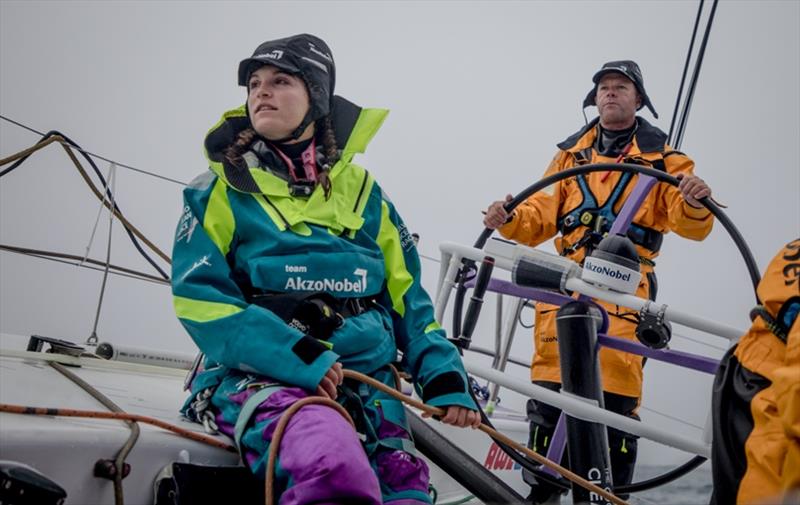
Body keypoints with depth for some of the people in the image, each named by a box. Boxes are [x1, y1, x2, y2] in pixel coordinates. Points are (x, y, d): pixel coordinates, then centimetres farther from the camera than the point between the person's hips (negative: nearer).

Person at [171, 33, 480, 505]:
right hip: (262, 379, -4)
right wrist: (297, 357, -18)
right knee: (336, 466, -34)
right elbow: (199, 297, -5)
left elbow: (407, 297, 18)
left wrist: (444, 378, 2)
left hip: (369, 385, 4)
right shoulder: (222, 189, 6)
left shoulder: (362, 190, 16)